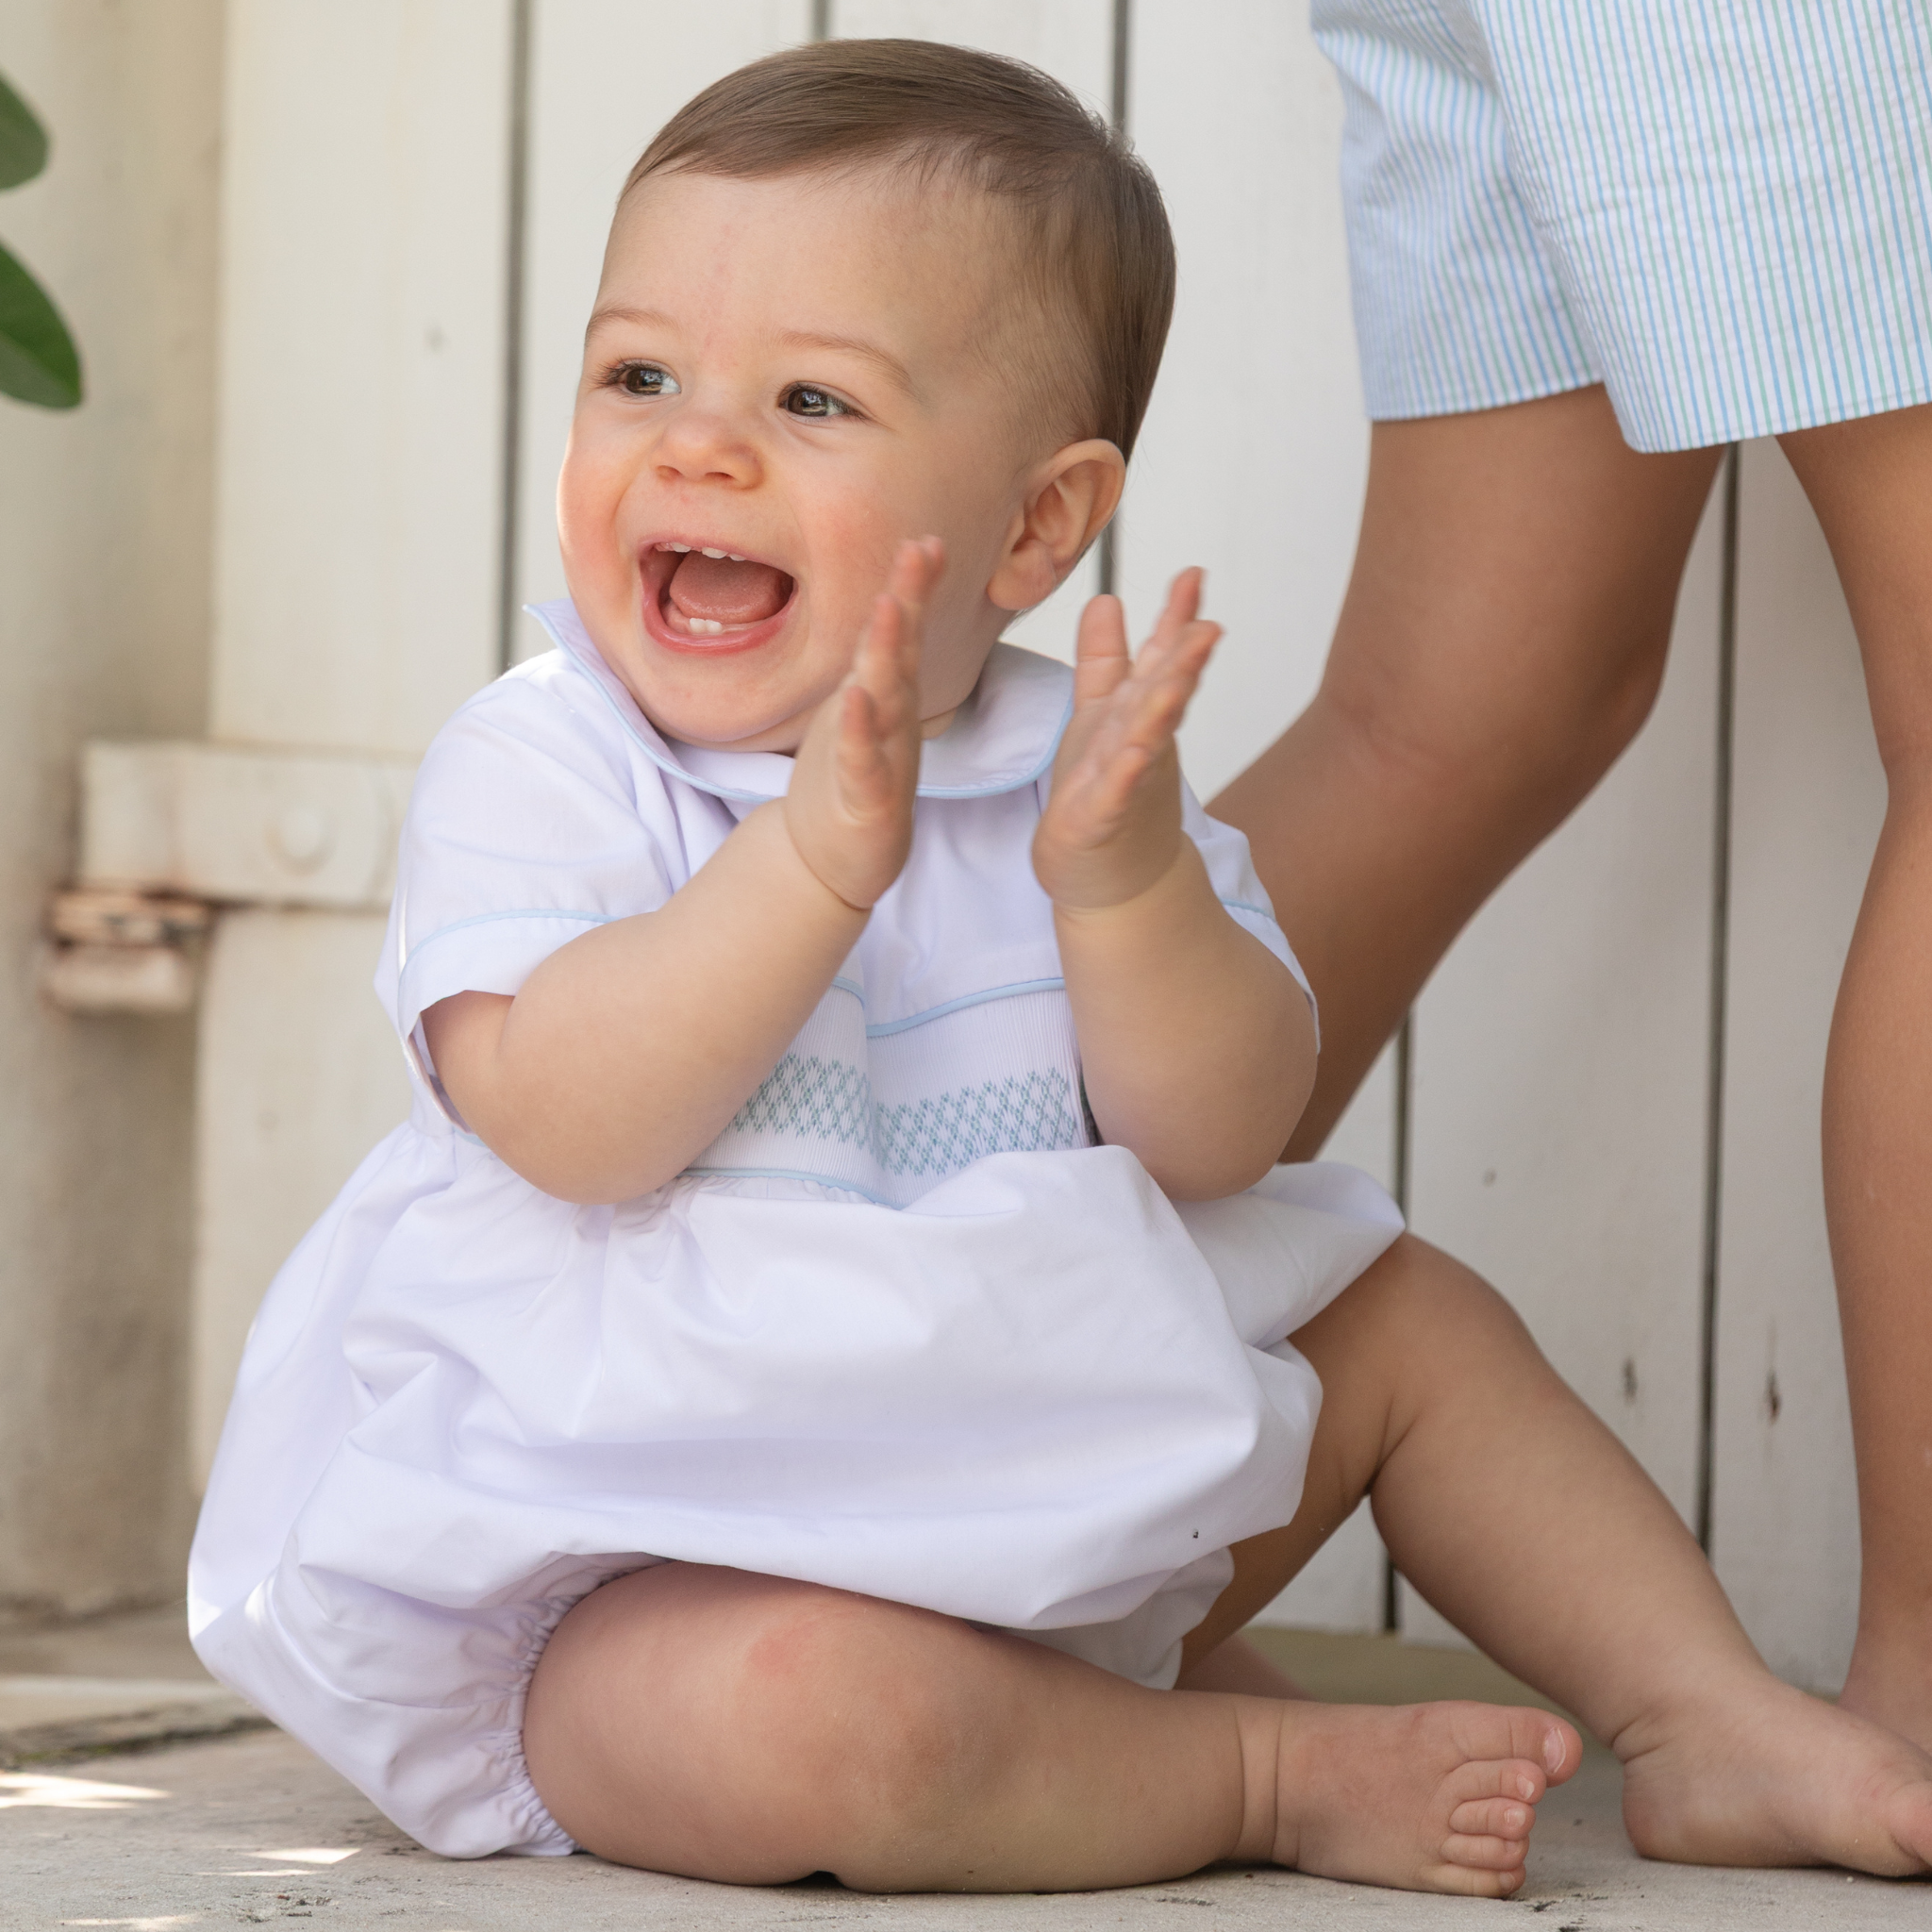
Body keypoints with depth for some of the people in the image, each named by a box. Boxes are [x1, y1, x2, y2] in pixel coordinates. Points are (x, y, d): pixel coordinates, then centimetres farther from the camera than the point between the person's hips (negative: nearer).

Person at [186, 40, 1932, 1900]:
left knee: (1417, 1323, 9)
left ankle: (1707, 1724, 16)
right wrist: (815, 855, -37)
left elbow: (1219, 1142, -11)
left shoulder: (1071, 770, 2)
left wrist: (1128, 888, -29)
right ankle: (1261, 1768, -15)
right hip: (646, 1566, -6)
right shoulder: (534, 768, -11)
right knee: (793, 1712, -37)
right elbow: (567, 1124, -28)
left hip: (1051, 1495, 6)